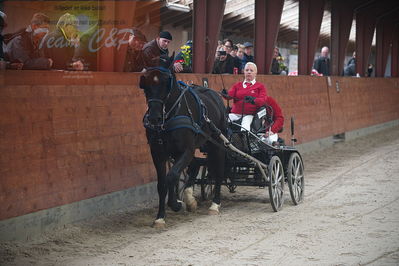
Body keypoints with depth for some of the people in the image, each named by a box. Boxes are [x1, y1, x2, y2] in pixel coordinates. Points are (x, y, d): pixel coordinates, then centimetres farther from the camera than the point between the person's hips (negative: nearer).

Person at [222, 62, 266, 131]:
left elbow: (263, 100, -3)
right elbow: (230, 94, 4)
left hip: (249, 115, -3)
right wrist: (226, 95, -22)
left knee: (245, 125, -36)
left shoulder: (260, 86, 13)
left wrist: (253, 100, -27)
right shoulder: (237, 85, 22)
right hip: (235, 114, 3)